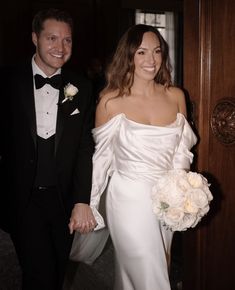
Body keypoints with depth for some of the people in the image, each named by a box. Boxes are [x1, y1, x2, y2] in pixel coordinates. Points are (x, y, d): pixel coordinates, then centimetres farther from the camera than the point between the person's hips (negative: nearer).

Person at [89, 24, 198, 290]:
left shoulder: (175, 96, -1)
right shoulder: (111, 101, -11)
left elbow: (182, 150, 9)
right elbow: (101, 157, -3)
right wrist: (87, 205, 3)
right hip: (129, 200, -4)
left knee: (159, 268, 20)